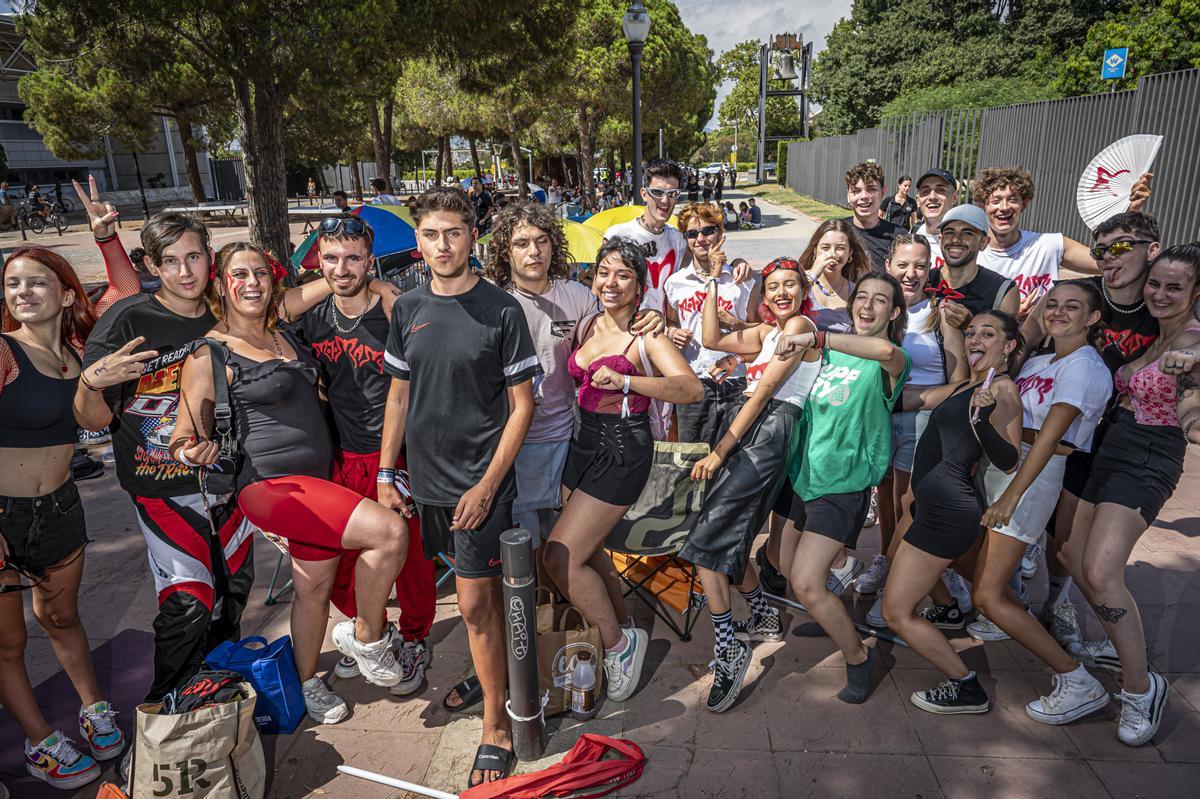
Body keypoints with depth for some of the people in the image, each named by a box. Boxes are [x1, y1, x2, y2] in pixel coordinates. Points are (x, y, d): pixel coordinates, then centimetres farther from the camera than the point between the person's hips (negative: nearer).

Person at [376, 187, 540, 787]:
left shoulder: (500, 310, -9)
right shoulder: (408, 309, 4)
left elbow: (521, 405, -8)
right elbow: (399, 397, 11)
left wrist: (487, 484, -13)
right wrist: (385, 473, 8)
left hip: (481, 481, -4)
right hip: (428, 479, 4)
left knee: (475, 603, -2)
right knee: (485, 594, 18)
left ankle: (496, 725, 15)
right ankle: (487, 675, 41)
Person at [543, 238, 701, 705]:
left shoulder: (646, 336, -11)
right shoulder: (586, 325, 7)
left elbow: (692, 389, -27)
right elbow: (571, 380, 26)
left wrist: (625, 381, -37)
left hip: (622, 451, -7)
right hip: (583, 442, 7)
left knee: (560, 558, -8)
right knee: (588, 552, 15)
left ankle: (618, 641, 15)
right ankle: (624, 637, 38)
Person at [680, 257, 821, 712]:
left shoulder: (801, 326, -4)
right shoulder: (767, 332, 22)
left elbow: (763, 392, -11)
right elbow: (712, 340, 17)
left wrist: (720, 451, -13)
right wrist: (712, 287, 15)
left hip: (769, 432, -9)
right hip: (745, 432, 9)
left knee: (706, 543, -14)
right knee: (727, 541, 13)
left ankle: (728, 649, -8)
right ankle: (764, 618, 33)